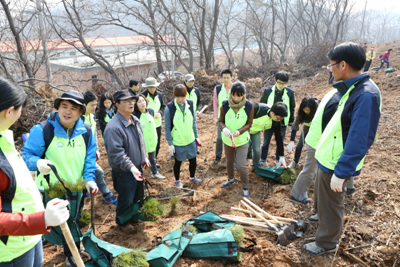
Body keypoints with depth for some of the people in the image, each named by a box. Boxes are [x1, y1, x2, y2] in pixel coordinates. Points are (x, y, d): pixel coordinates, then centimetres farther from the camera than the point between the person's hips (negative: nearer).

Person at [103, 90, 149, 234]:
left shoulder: (135, 120, 3)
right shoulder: (113, 127, -27)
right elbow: (116, 153, -29)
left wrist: (144, 157, 16)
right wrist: (131, 167, -34)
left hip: (138, 168, 8)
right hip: (124, 172, -8)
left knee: (138, 195, 24)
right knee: (126, 199, 11)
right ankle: (122, 221, 38)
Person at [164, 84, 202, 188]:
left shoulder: (190, 104, -5)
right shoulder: (169, 107, -17)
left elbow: (193, 122, 6)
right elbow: (167, 127, -11)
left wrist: (196, 136, 9)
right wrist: (170, 144, -11)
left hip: (190, 140, 4)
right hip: (177, 142, -3)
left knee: (193, 160, 16)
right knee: (178, 162, 15)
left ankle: (192, 177, 44)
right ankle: (177, 180, 40)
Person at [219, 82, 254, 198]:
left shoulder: (249, 106, -14)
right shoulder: (225, 105, -12)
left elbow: (249, 124, -7)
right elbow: (221, 121, -3)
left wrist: (240, 131, -25)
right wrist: (224, 128, -24)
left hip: (242, 140, -2)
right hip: (227, 139, 3)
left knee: (241, 165, -6)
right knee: (229, 162, 22)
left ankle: (245, 188, 16)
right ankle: (231, 179, 50)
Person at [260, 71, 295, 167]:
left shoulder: (290, 92, -6)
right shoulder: (268, 90, -8)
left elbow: (292, 109, 3)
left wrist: (290, 124, 4)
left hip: (282, 123, 0)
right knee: (266, 142, 11)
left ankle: (278, 161, 33)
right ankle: (263, 161, 27)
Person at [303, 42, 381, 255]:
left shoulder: (365, 95, -25)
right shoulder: (353, 89, 5)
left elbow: (360, 142, -27)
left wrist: (340, 173, -24)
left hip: (336, 165, -9)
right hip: (328, 159, 9)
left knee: (330, 204, 10)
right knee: (323, 197, 27)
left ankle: (326, 243, 31)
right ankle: (323, 220, 51)